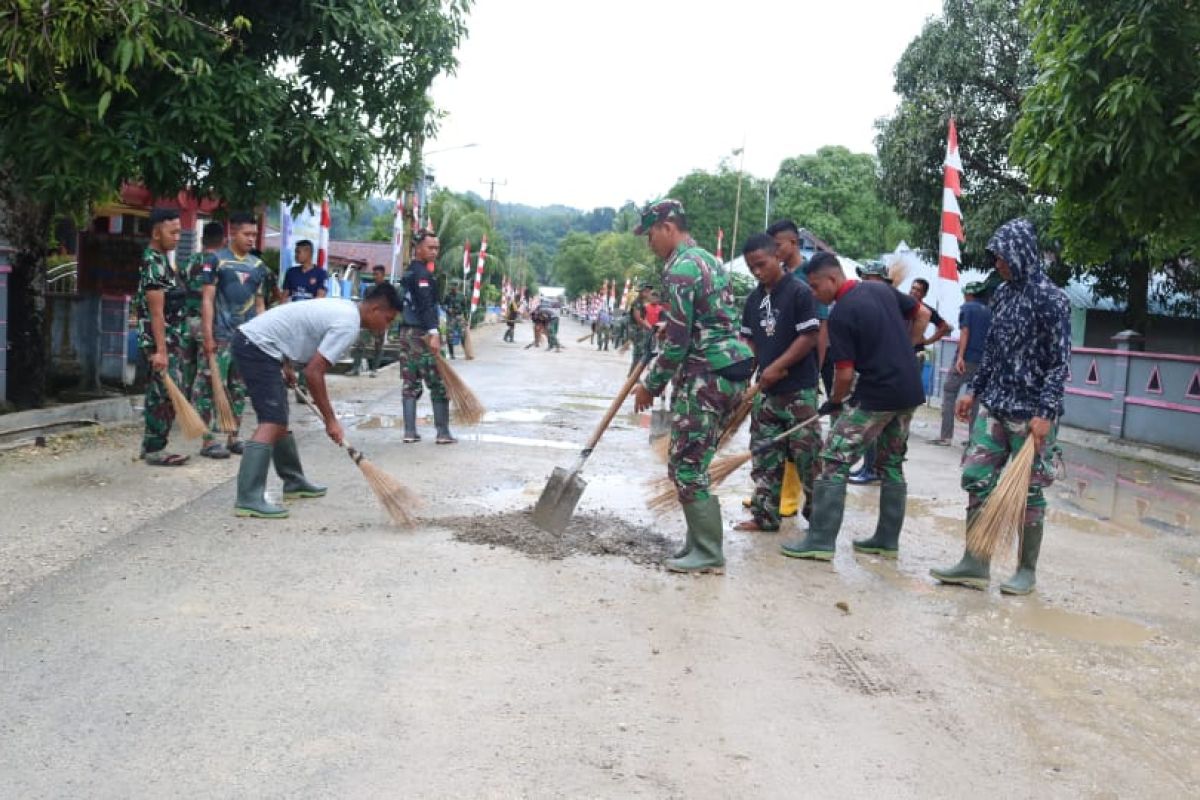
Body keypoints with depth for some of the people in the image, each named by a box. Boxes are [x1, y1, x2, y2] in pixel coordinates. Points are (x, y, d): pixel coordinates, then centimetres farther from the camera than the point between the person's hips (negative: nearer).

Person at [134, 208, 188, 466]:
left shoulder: (162, 260, 16)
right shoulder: (153, 263, -14)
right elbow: (156, 312, -20)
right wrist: (160, 350, -24)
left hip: (170, 340, 10)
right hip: (160, 341, -10)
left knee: (158, 396, 13)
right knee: (167, 395, -7)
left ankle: (151, 446, 20)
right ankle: (155, 450, -1)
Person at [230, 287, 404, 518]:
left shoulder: (343, 308, 12)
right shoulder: (349, 325, -18)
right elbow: (314, 373, -21)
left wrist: (287, 366, 18)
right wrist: (331, 421, -15)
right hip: (258, 345, -11)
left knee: (280, 420, 19)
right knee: (272, 422, -17)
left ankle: (294, 483, 32)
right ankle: (248, 499, -23)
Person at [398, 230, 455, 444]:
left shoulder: (408, 272, 19)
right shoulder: (421, 272, -12)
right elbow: (426, 304, -24)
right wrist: (433, 333, -33)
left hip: (406, 331, 9)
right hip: (422, 333, -9)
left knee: (411, 384, 8)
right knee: (439, 384, -3)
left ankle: (410, 432, 6)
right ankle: (443, 433, -2)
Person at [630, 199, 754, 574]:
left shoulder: (680, 269, -13)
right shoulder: (707, 259, 18)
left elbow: (678, 341, -16)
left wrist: (650, 385, -7)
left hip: (706, 376, -10)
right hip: (730, 371, 10)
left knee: (686, 465, -4)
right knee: (693, 463, 15)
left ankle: (708, 555, 1)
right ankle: (701, 542, 20)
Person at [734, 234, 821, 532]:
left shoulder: (800, 291, -9)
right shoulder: (754, 299, 10)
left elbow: (810, 337, -14)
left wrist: (777, 367, -17)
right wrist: (751, 368, 0)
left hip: (799, 389, -6)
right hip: (766, 390, 6)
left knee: (807, 454, -1)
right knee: (765, 455, 8)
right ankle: (765, 516, 15)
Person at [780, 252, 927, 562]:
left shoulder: (840, 314, -14)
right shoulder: (881, 288, 7)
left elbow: (845, 373, -14)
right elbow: (923, 314, 19)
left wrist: (833, 402, 5)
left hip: (878, 396, -8)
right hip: (910, 392, 8)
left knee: (834, 460, -4)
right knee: (892, 464, 17)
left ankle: (820, 540, -5)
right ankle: (887, 539, 21)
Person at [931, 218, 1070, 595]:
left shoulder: (1050, 299, -11)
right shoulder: (1003, 294, 10)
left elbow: (1060, 362, -13)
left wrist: (1046, 412, -19)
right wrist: (974, 390, 15)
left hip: (1030, 412, -7)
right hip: (994, 406, 7)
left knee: (1028, 491, 2)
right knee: (976, 479, 3)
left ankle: (1027, 571, 15)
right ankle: (975, 564, 11)